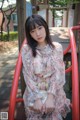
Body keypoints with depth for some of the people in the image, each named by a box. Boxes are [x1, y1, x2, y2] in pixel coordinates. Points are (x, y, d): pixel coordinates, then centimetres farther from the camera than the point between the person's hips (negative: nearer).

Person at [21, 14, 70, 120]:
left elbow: (58, 73, -10)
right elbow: (28, 75, -9)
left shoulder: (57, 47, -6)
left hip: (54, 92, 0)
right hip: (34, 93, 0)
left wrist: (51, 95, -20)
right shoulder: (26, 49, -8)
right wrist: (37, 97, -16)